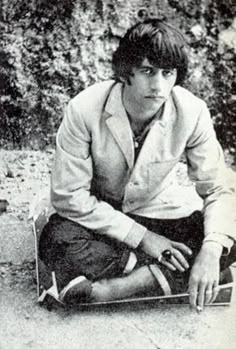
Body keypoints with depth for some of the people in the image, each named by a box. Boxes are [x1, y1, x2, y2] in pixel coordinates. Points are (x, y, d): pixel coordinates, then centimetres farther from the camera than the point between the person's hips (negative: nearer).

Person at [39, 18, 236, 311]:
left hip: (160, 212, 2)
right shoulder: (85, 110, -25)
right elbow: (68, 196, -22)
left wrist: (211, 251, -34)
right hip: (98, 217, -2)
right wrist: (140, 237, -24)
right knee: (57, 240, -33)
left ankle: (107, 289, -25)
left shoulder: (192, 113, -21)